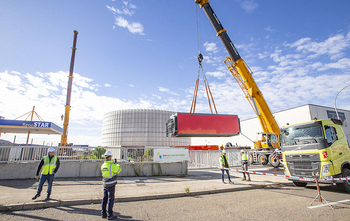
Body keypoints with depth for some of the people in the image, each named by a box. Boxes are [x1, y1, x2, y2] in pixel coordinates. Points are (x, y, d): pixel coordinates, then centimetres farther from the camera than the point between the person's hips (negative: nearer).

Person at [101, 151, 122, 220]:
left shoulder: (103, 165, 4)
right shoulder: (112, 165, -19)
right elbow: (119, 169, -6)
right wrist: (117, 164, 11)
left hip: (105, 184, 7)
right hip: (111, 184, -7)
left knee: (105, 199, 16)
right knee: (110, 199, 1)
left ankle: (103, 213, 27)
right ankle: (109, 215, 7)